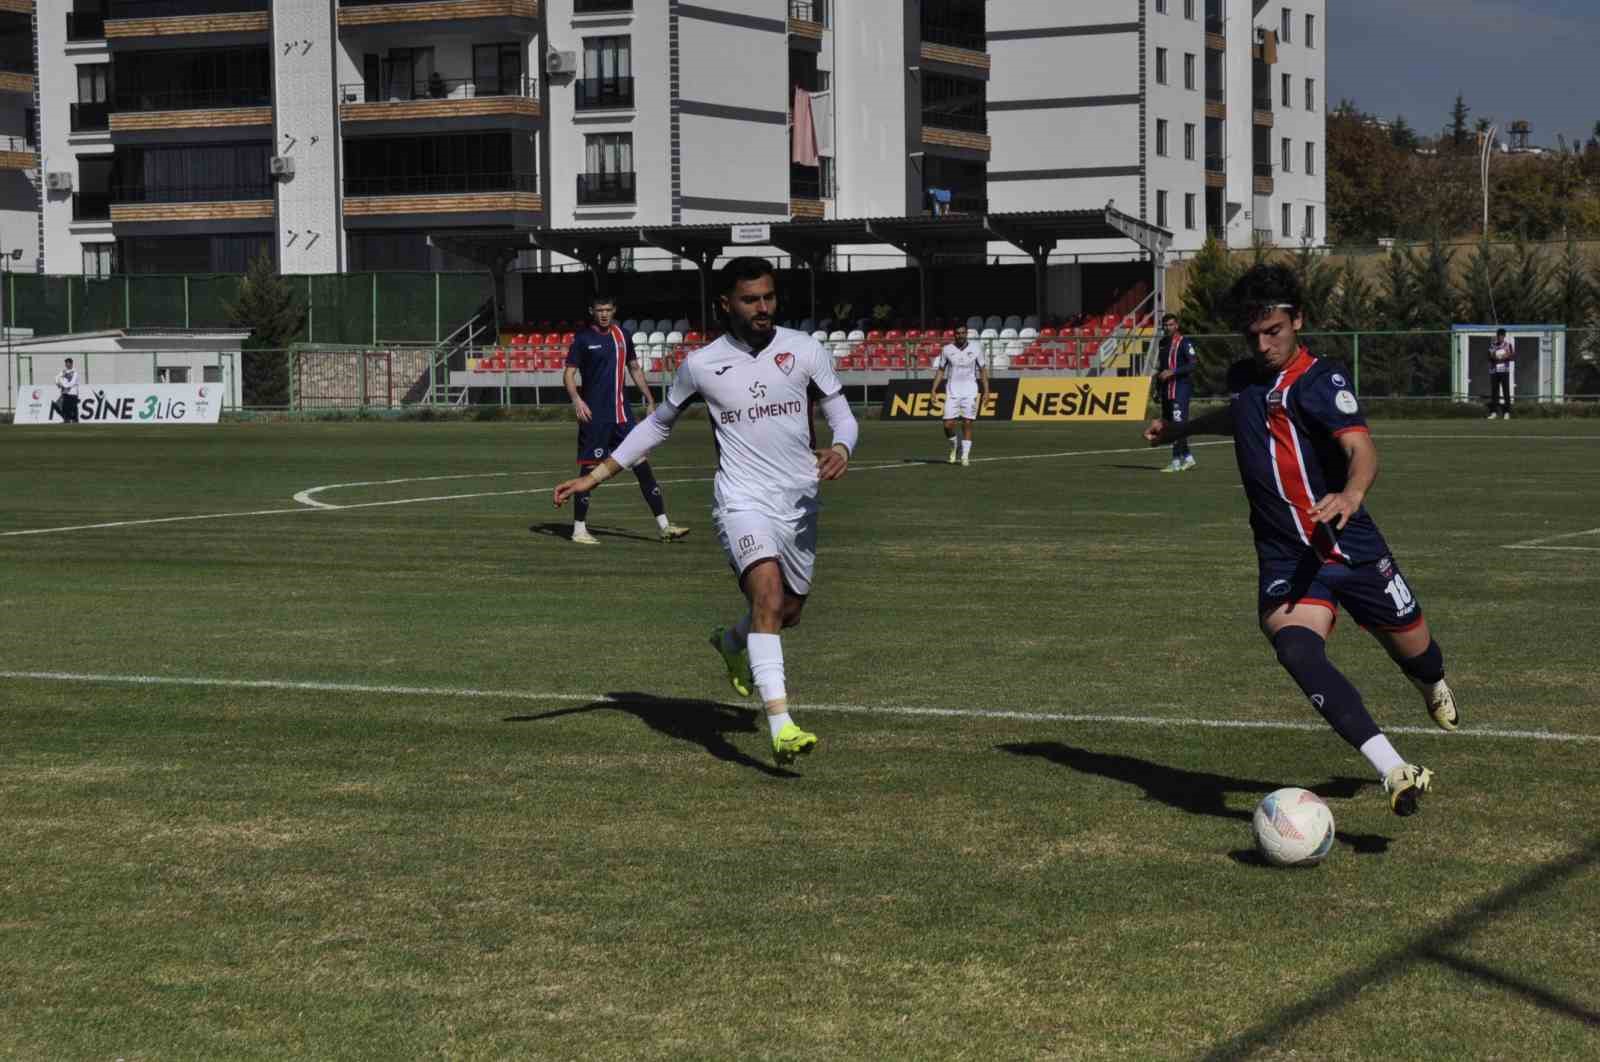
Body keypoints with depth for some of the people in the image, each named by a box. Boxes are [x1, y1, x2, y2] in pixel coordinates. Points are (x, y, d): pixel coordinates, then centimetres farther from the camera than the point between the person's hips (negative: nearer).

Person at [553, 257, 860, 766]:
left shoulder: (804, 350, 1)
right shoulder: (701, 365, -1)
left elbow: (843, 417, 7)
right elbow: (657, 423, 14)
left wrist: (840, 449, -18)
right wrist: (595, 476, 11)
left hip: (799, 501, 3)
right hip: (742, 500, -3)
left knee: (788, 612, 16)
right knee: (769, 594, -27)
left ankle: (731, 644, 53)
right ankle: (780, 725, -34)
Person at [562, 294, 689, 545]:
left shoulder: (622, 336, 12)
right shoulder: (583, 339, -4)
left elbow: (635, 369, 22)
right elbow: (569, 373, -7)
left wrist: (650, 401, 17)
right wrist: (577, 399, -23)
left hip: (622, 414, 5)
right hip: (595, 416, -5)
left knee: (643, 466, 2)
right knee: (589, 469, -2)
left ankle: (663, 526, 3)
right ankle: (579, 529, 9)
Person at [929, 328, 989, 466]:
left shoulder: (975, 349, -1)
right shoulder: (947, 350, 1)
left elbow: (983, 370, 4)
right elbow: (940, 371, 8)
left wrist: (986, 391, -2)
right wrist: (933, 390, 1)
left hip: (970, 391, -1)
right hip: (952, 391, 1)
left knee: (967, 424, -5)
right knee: (948, 425, -5)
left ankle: (965, 456, 5)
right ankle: (953, 446, 26)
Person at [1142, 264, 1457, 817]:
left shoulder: (1321, 380, -12)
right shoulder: (1244, 377, 9)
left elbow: (1360, 448, -29)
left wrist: (1351, 493, -50)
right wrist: (1180, 428, 47)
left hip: (1352, 548, -3)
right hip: (1285, 561, 3)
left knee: (1416, 653, 13)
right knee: (1297, 651, -28)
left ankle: (1434, 686, 57)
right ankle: (1396, 774, -39)